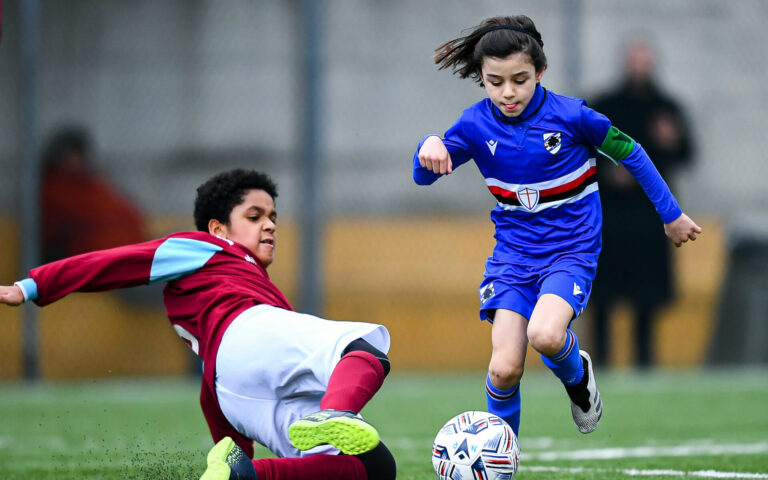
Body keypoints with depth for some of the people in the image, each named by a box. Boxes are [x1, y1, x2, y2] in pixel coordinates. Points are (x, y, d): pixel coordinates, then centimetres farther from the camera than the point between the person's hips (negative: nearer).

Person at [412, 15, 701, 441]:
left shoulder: (571, 115, -13)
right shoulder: (477, 124, -5)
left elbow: (630, 154, 1)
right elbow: (423, 176, -8)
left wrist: (671, 215, 9)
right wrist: (429, 148, -33)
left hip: (571, 250, -3)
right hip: (513, 253, 3)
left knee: (545, 336, -30)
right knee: (505, 368, -13)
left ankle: (576, 375, 6)